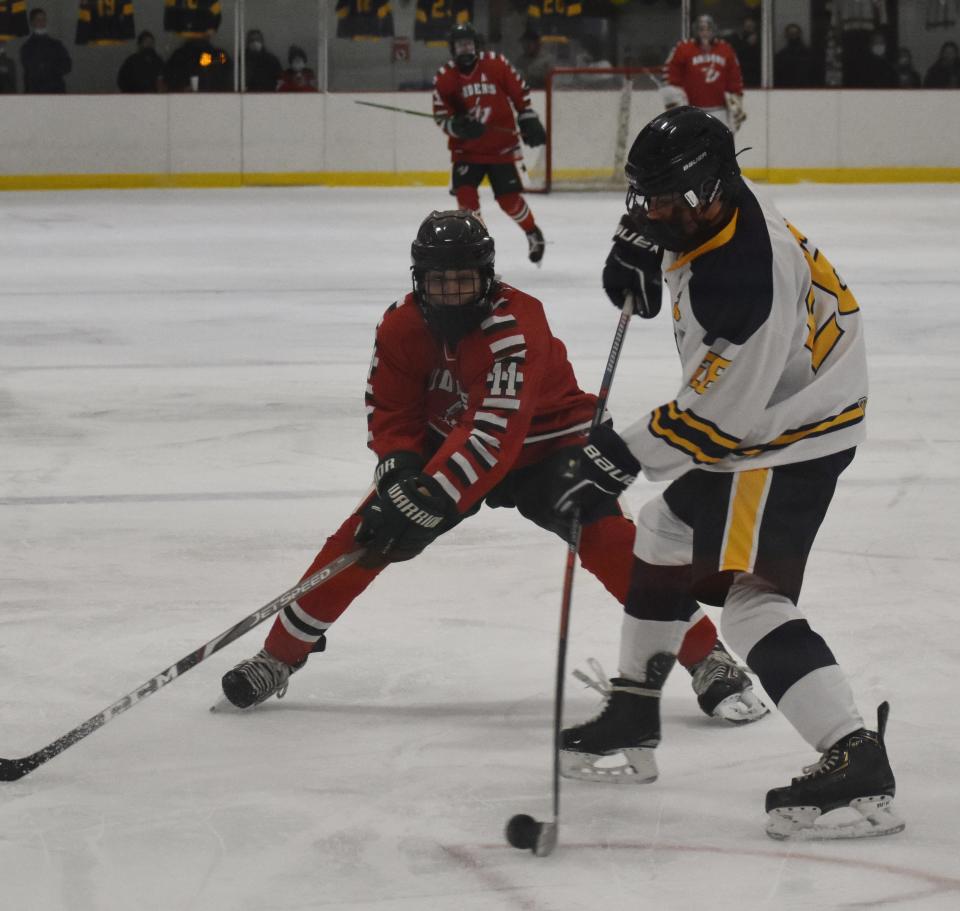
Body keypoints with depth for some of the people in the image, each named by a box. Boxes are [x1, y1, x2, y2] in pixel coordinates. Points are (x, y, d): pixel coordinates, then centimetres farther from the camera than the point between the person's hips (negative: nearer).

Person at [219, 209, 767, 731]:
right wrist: (401, 468, -28)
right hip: (447, 444, 5)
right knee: (367, 533, -9)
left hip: (544, 444, -5)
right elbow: (390, 411, -7)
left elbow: (492, 436, -42)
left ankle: (710, 662, -21)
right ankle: (280, 657, 6)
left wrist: (426, 502, -49)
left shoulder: (514, 326, -34)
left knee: (604, 538, -26)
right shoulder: (402, 327, -15)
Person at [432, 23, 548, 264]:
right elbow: (441, 117, -4)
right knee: (465, 194, -16)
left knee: (509, 198, -2)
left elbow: (520, 91, 6)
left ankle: (533, 233, 25)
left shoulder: (496, 63, -7)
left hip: (501, 146, -1)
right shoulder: (444, 77, -6)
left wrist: (528, 120, 5)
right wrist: (459, 126, -24)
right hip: (466, 148, 1)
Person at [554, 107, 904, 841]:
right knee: (665, 532, 24)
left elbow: (718, 414, -28)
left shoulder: (742, 283, -33)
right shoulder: (709, 203, -6)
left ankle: (856, 762, -30)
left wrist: (623, 457, -21)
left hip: (789, 433, -11)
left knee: (749, 597, -20)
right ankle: (634, 711, 40)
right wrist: (638, 244, 5)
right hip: (745, 412, 11)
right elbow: (659, 217, 23)